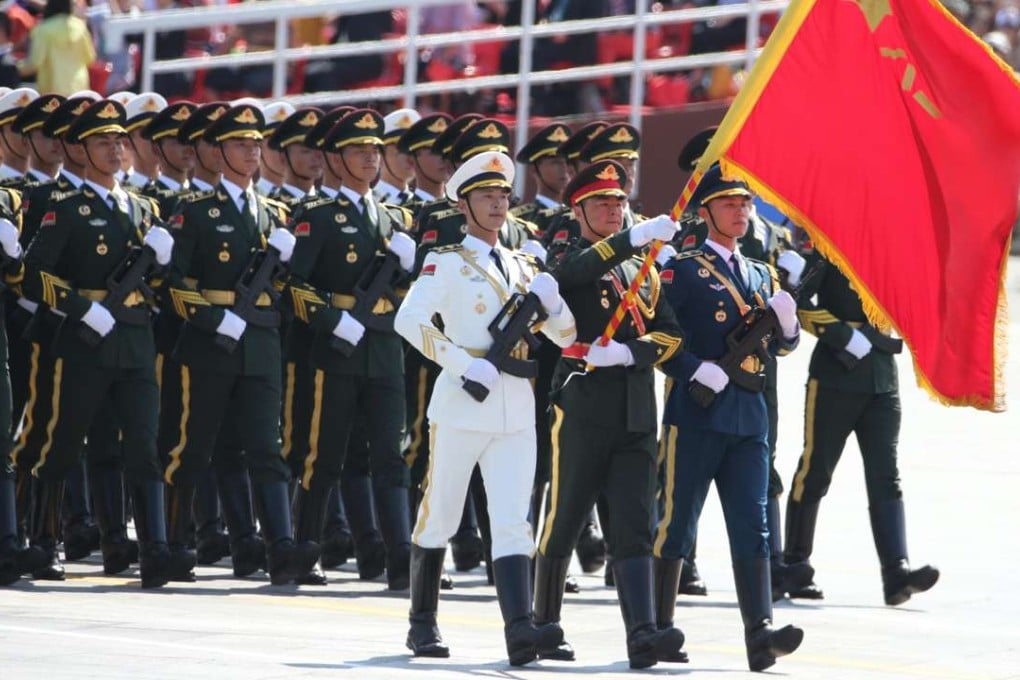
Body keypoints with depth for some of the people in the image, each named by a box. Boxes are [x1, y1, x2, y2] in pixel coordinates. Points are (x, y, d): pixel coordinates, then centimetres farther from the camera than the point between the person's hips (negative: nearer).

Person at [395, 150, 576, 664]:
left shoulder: (523, 267, 15)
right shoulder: (448, 263, -1)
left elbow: (565, 336, 17)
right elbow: (409, 320, -16)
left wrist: (552, 300, -4)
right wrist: (463, 362, -21)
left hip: (515, 409, 4)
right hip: (462, 405, -4)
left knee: (513, 521, -7)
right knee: (439, 519, 5)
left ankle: (519, 630, -17)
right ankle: (423, 625, 18)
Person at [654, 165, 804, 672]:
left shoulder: (761, 275, 18)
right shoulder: (683, 270, -1)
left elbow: (782, 345, 19)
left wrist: (786, 321, -2)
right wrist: (696, 370, -18)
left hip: (749, 414, 5)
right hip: (697, 411, -5)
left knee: (751, 524, -4)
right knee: (676, 521, 0)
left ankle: (760, 631, -13)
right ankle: (658, 626, 9)